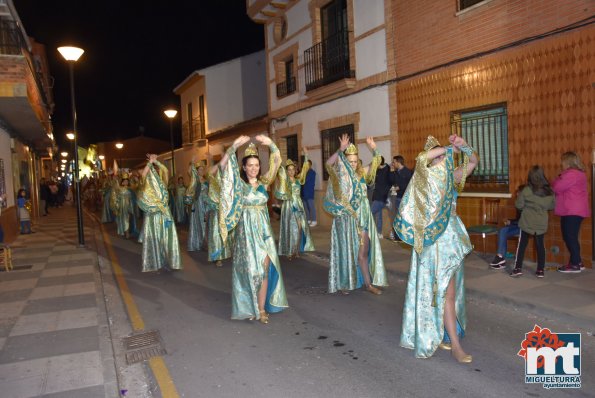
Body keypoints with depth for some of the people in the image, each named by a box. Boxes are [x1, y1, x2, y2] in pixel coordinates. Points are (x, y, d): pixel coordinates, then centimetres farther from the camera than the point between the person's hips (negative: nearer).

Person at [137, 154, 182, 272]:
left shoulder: (162, 183, 10)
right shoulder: (147, 185, 3)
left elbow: (165, 170, -3)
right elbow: (143, 174, -16)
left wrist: (155, 161, -3)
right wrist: (150, 162, -14)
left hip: (164, 214, 2)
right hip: (152, 215, -2)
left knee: (167, 237, 3)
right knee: (153, 238, 0)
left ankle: (168, 260, 12)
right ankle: (154, 262, 8)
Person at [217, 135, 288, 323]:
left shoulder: (264, 182, 5)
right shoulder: (239, 184, -3)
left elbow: (277, 163, -5)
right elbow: (223, 165, -15)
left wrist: (271, 145, -20)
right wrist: (234, 147, -26)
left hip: (264, 229, 3)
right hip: (246, 230, -3)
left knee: (265, 267, 1)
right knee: (250, 268, 3)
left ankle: (262, 308, 10)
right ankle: (249, 306, 18)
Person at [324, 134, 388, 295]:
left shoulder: (361, 173, 7)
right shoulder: (339, 176, -6)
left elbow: (376, 162, 15)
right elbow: (329, 164, -24)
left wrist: (373, 148, -2)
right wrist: (341, 150, -32)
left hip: (362, 216, 4)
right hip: (346, 217, -4)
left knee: (364, 250, 7)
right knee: (346, 250, 5)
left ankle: (368, 283, 15)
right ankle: (344, 283, 18)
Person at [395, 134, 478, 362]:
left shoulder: (451, 176, 9)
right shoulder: (425, 178, -10)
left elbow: (473, 162, 14)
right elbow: (421, 158, -29)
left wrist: (463, 145, -4)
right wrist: (450, 149, -17)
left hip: (452, 235, 7)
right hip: (435, 238, -7)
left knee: (448, 290, 14)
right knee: (447, 291, -5)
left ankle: (436, 333, 29)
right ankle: (455, 346, 2)